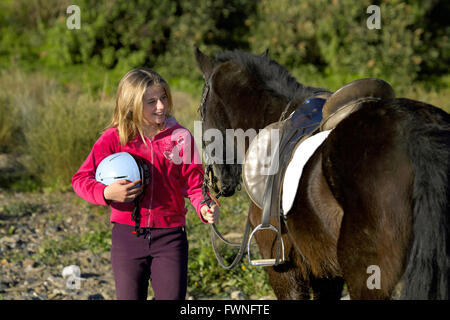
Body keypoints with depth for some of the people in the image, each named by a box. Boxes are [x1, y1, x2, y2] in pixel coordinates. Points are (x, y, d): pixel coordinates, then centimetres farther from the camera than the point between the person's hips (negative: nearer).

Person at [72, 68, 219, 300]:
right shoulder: (114, 138, -1)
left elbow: (194, 181, 0)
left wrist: (204, 207, -20)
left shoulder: (180, 137, 1)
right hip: (127, 235, 0)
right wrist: (106, 193, -20)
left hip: (170, 236, 0)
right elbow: (81, 179, 0)